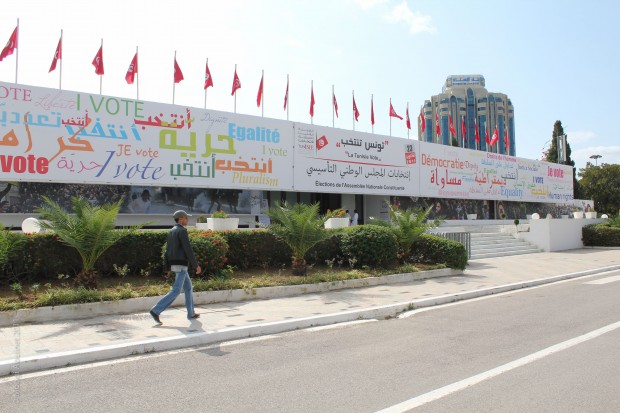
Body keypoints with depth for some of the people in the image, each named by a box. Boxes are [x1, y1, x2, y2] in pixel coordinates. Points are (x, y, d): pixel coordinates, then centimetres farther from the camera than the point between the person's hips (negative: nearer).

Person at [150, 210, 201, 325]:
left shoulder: (171, 232, 14)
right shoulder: (182, 231, -15)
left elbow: (167, 252, 14)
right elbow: (188, 250, -19)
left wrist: (167, 269, 16)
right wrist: (196, 265, -12)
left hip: (174, 265, 10)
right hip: (181, 265, -10)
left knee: (188, 287, 18)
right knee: (175, 291, -6)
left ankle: (191, 313, 22)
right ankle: (156, 311, -11)